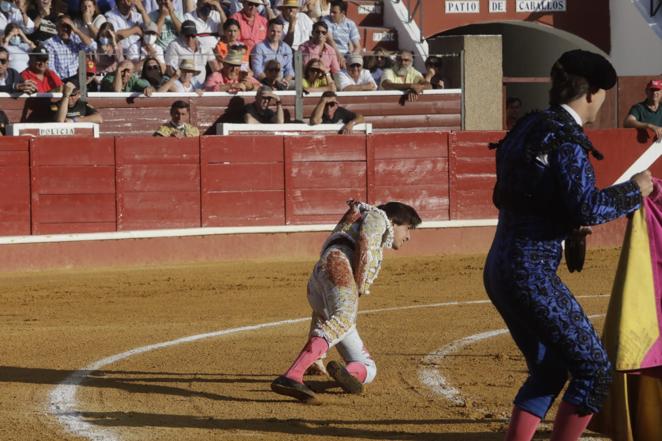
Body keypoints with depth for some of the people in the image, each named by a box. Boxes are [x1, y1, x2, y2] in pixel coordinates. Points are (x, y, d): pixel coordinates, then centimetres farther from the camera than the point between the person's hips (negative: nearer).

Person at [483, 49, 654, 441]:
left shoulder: (529, 127, 14)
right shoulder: (566, 138, -14)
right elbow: (588, 206, -22)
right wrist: (634, 191, -6)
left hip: (500, 267, 10)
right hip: (532, 273, -10)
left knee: (549, 370, 21)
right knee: (594, 369, -1)